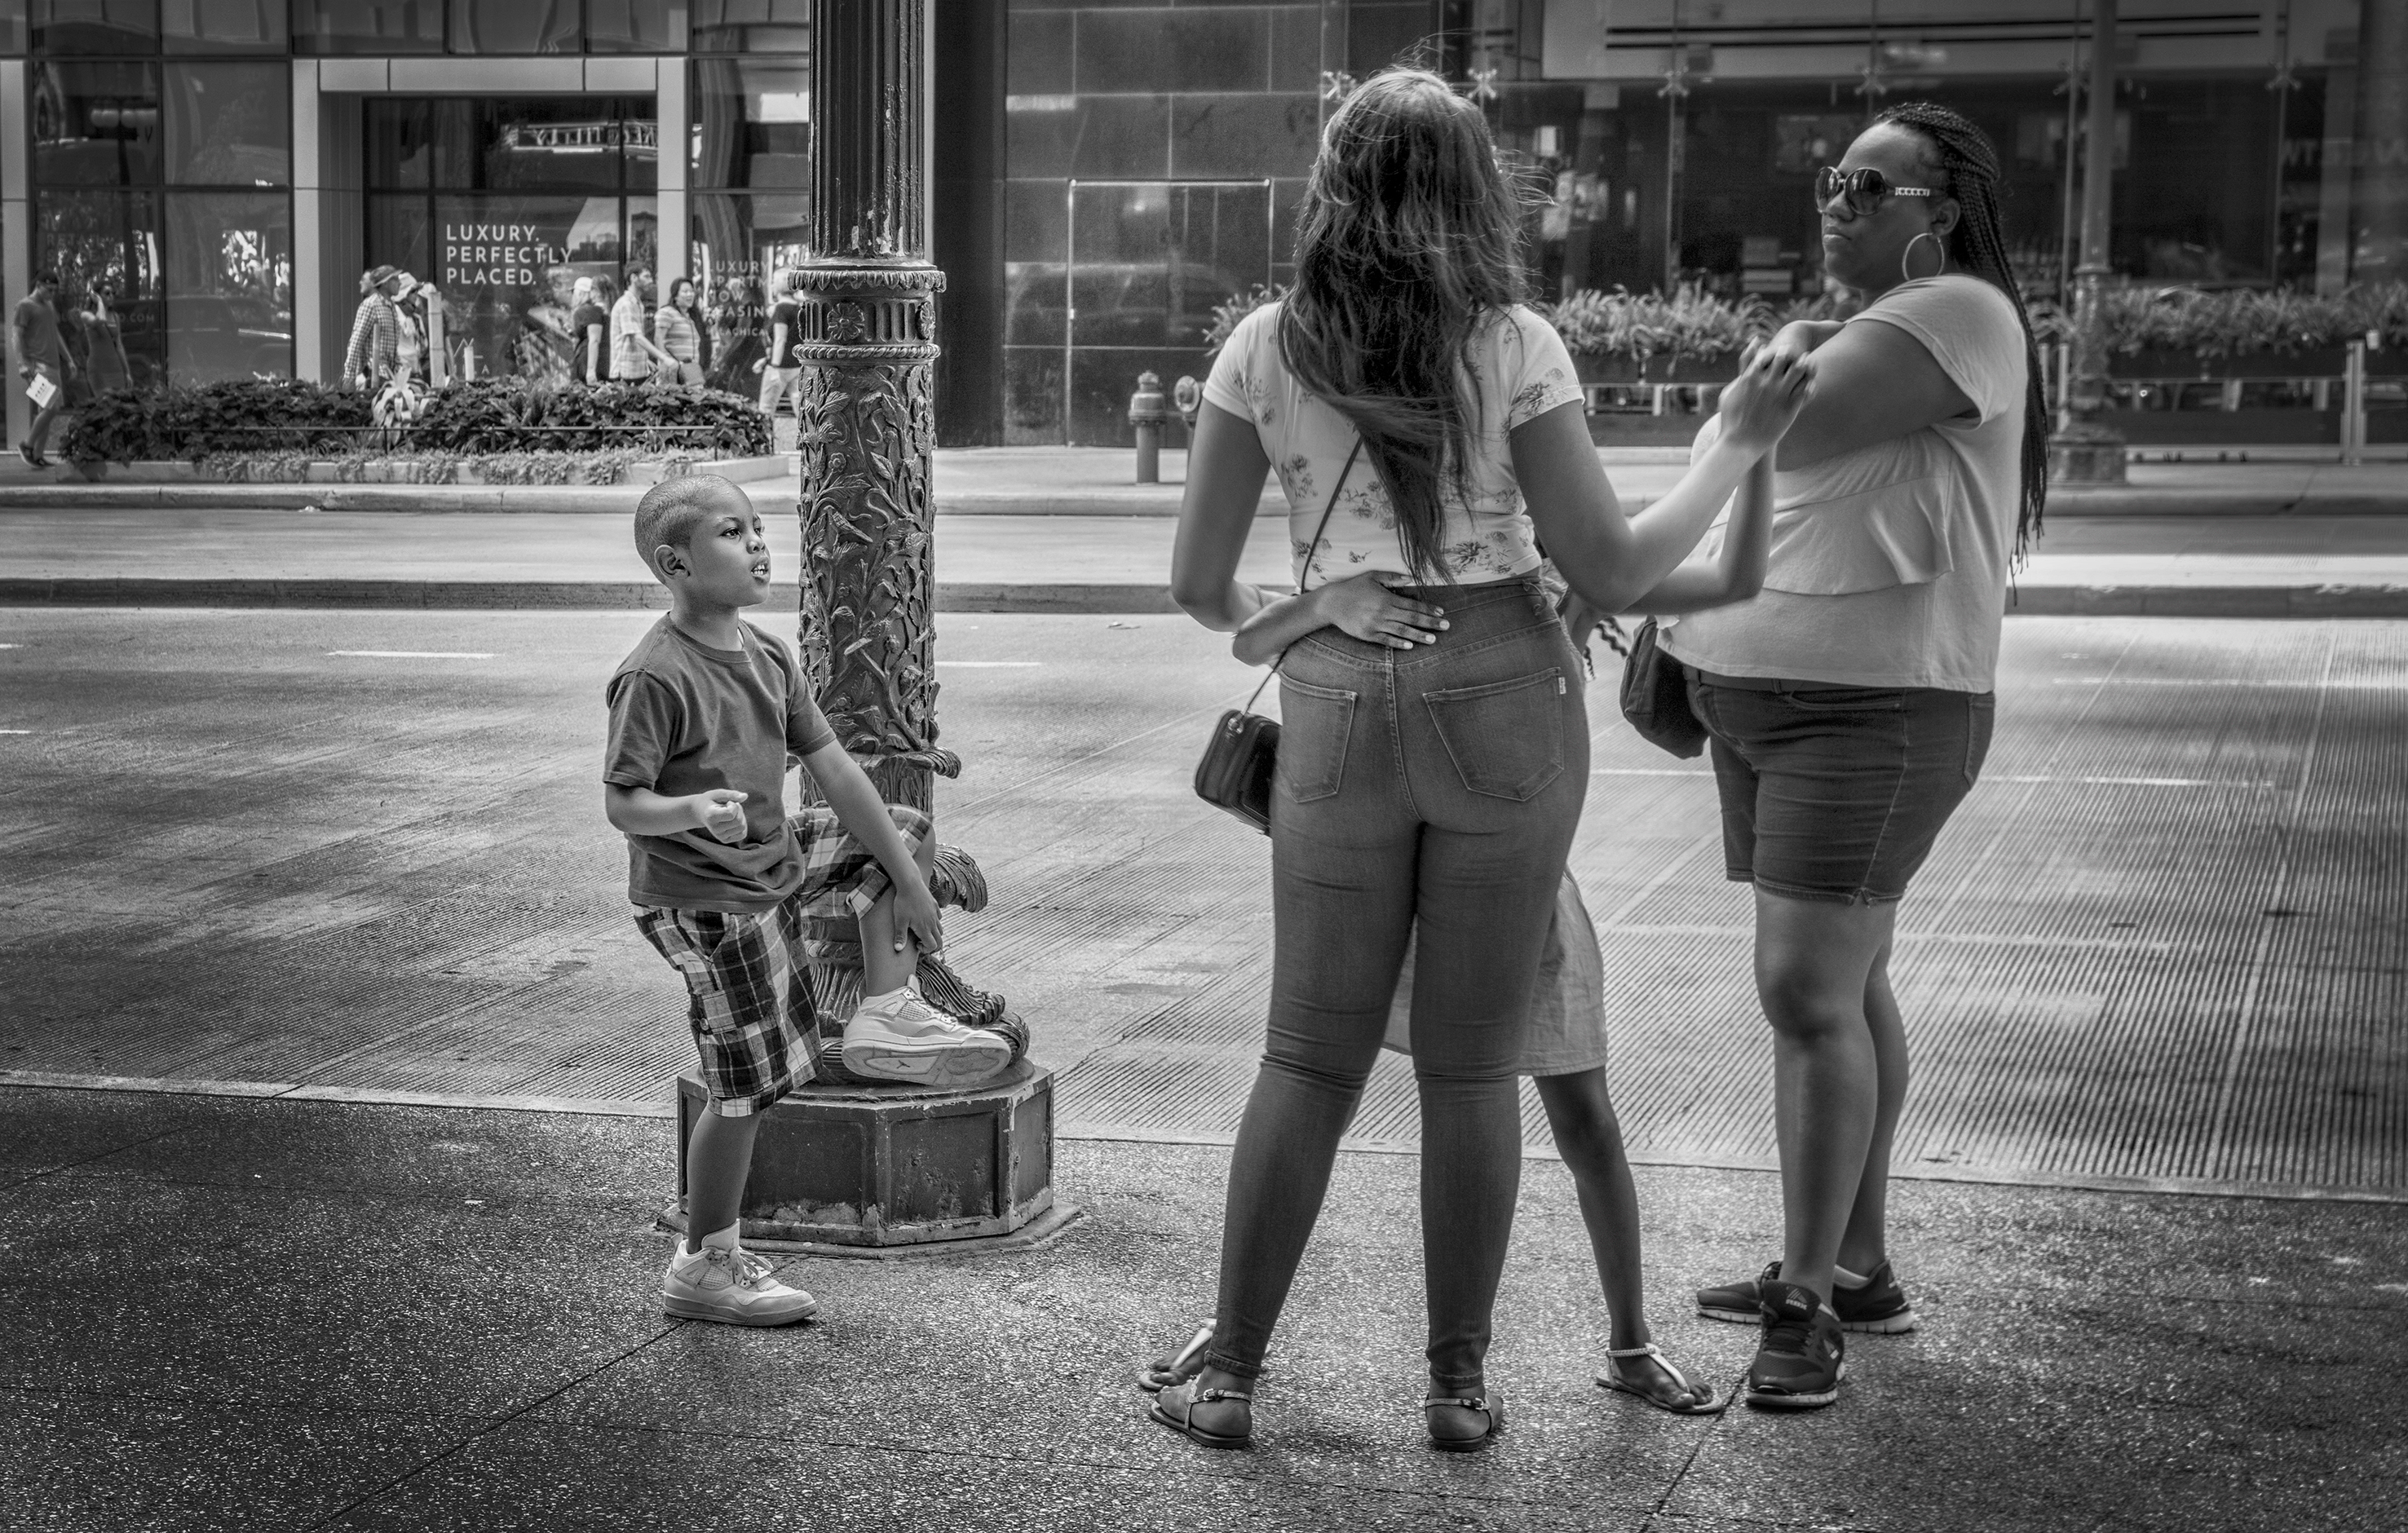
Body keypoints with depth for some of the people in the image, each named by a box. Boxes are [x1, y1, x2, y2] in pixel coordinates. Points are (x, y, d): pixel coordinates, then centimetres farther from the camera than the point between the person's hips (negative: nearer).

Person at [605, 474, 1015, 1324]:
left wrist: (910, 880, 2)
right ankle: (703, 1268, 11)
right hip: (708, 900, -8)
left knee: (902, 833, 16)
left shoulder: (767, 656, 2)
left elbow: (834, 769, 2)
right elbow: (622, 804, -23)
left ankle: (887, 1011, 10)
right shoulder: (655, 676, -22)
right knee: (748, 1085, -3)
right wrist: (695, 811, -43)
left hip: (776, 860, 8)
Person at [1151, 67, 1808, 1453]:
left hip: (1342, 707, 1)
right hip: (1506, 701, -1)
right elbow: (1611, 570, -8)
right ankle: (1460, 1385, 14)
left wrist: (1251, 622, 27)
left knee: (1311, 1060, 10)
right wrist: (1737, 449, 5)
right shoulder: (1515, 346, -6)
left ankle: (1230, 1378, 12)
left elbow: (1200, 579, 4)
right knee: (1472, 1064, 7)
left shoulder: (1265, 350, 1)